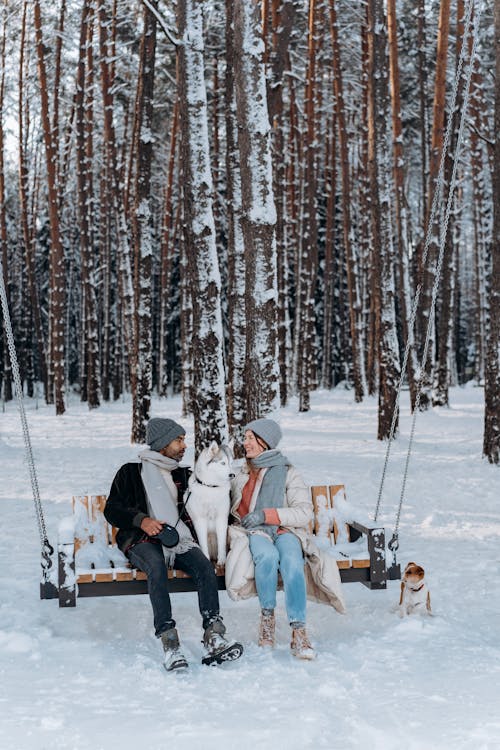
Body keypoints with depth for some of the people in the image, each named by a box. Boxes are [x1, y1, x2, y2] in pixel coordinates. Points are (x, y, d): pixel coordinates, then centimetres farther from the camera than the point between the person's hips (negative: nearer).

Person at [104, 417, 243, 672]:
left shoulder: (181, 474, 26)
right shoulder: (131, 472, 12)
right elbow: (111, 509, 6)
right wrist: (141, 520, -11)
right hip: (141, 539, -4)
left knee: (204, 565, -28)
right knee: (156, 565, -37)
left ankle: (214, 638, -38)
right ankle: (170, 644, -45)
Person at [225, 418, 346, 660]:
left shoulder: (288, 474, 7)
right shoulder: (241, 475, 21)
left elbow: (305, 513, -5)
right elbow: (233, 510, 35)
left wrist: (266, 515, -14)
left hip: (285, 531, -2)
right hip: (253, 533, 2)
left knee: (292, 561, -38)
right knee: (268, 555, -38)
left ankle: (299, 631, -42)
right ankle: (267, 615, -23)